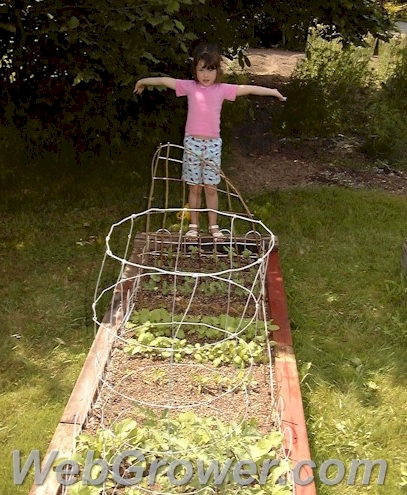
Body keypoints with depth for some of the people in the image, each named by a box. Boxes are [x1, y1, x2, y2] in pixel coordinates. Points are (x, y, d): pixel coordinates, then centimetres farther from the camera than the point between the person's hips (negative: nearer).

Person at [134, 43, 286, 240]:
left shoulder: (222, 89, 2)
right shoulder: (189, 87, 1)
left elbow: (248, 88, 2)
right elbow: (165, 80, 7)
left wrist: (273, 91, 3)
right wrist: (143, 81, 14)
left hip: (213, 144, 0)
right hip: (192, 143, 0)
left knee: (211, 187, 7)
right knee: (194, 187, 9)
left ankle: (213, 226, 20)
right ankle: (193, 225, 20)